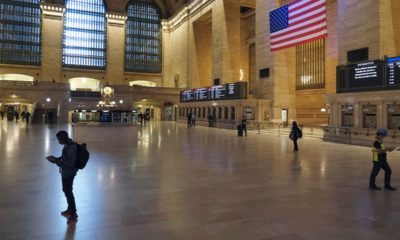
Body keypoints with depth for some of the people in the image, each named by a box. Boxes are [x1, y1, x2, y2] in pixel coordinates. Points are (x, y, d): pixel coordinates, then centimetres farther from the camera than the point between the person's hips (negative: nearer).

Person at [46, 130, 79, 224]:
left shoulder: (71, 147, -27)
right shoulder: (68, 145, 4)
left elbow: (70, 163, -28)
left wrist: (56, 161, -24)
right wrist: (56, 158, 4)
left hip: (69, 173, -10)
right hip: (65, 172, 10)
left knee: (68, 192, 0)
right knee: (66, 191, 22)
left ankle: (73, 215, 12)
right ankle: (70, 210, 40)